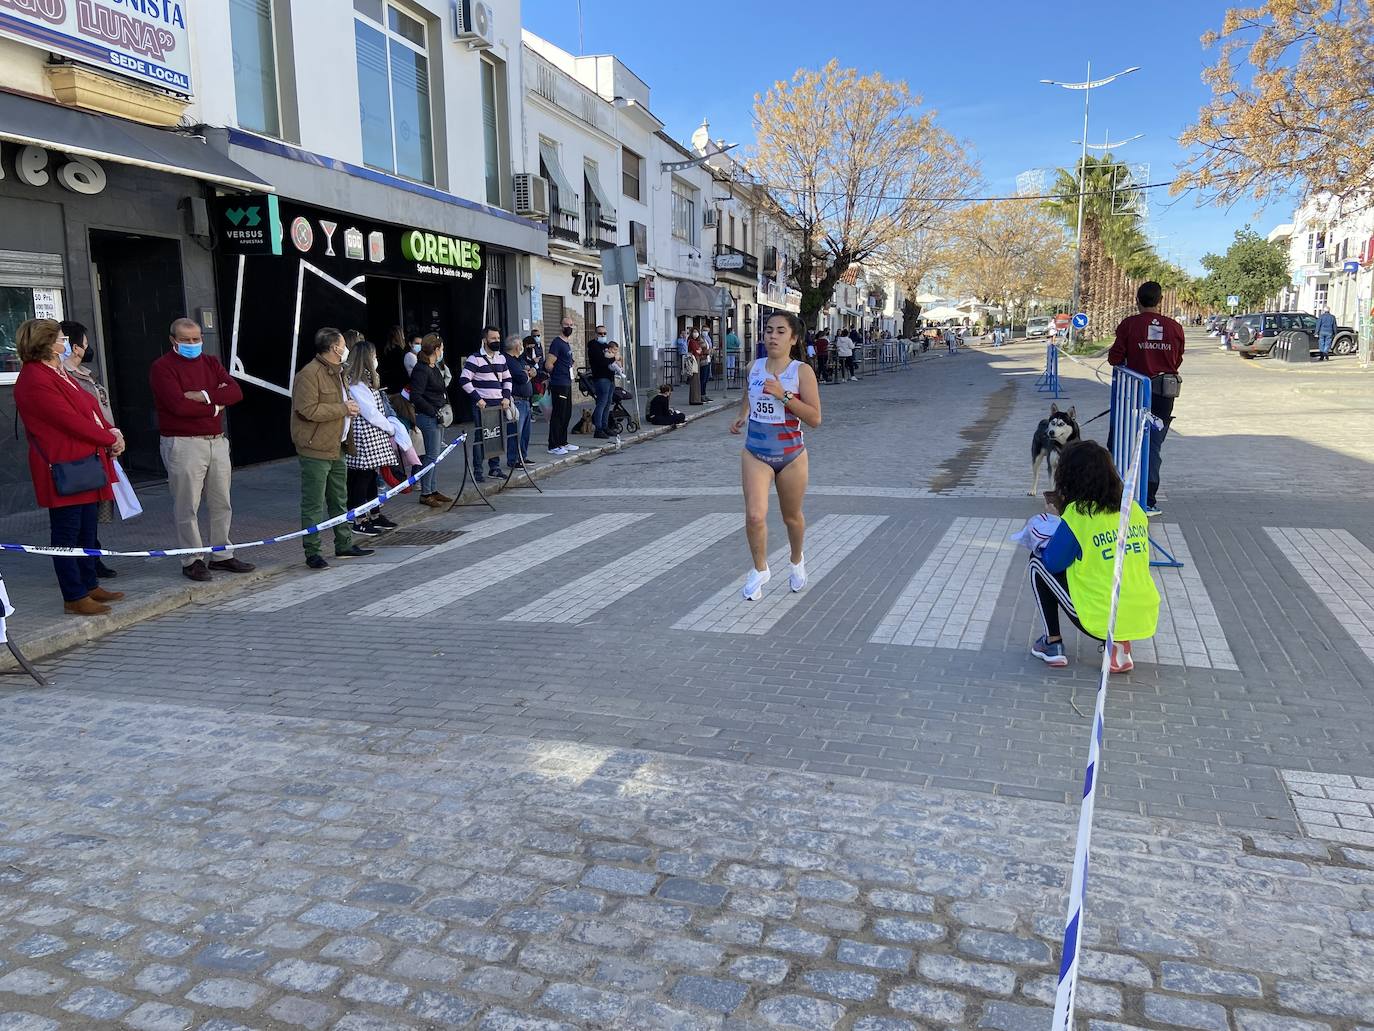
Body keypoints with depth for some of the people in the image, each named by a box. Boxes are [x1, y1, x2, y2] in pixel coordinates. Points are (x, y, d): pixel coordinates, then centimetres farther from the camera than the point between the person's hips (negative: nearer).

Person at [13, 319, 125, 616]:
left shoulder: (57, 373, 16)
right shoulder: (35, 382, -17)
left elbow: (88, 406, 16)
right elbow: (71, 420, -19)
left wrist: (111, 433, -1)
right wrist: (110, 440, -10)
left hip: (85, 463, 11)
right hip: (64, 469, -10)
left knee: (86, 529, 17)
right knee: (67, 533, -2)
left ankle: (90, 586, 27)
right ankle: (74, 598, 4)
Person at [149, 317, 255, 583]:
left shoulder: (211, 363, 14)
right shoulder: (163, 368, -5)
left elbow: (236, 392, -1)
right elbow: (179, 405, -18)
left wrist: (204, 396, -15)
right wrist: (215, 406, -7)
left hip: (217, 441, 6)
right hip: (183, 444, -6)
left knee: (221, 503, 11)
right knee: (187, 507, -1)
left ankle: (222, 555, 20)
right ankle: (191, 560, 8)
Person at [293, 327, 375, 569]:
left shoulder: (336, 373, 18)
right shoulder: (309, 375, -16)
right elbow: (308, 410, -25)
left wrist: (350, 408, 9)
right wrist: (343, 409, -17)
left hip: (336, 449, 10)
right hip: (316, 451, -10)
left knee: (339, 501, 17)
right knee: (314, 505, -4)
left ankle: (344, 545, 28)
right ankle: (312, 553, 2)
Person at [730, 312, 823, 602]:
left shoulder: (802, 371, -10)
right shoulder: (754, 368, 2)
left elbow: (815, 418, -16)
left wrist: (784, 395, -24)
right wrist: (742, 417, 5)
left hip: (791, 455, -2)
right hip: (755, 452, 2)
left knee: (791, 517, 15)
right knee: (754, 516, -13)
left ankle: (797, 561, 45)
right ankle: (759, 570, 11)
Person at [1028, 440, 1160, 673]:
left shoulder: (1077, 514, -12)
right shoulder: (1134, 509, 6)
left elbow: (1053, 563, -5)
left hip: (1102, 621, -5)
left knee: (1038, 561, 12)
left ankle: (1052, 644, 14)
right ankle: (1120, 644, 14)